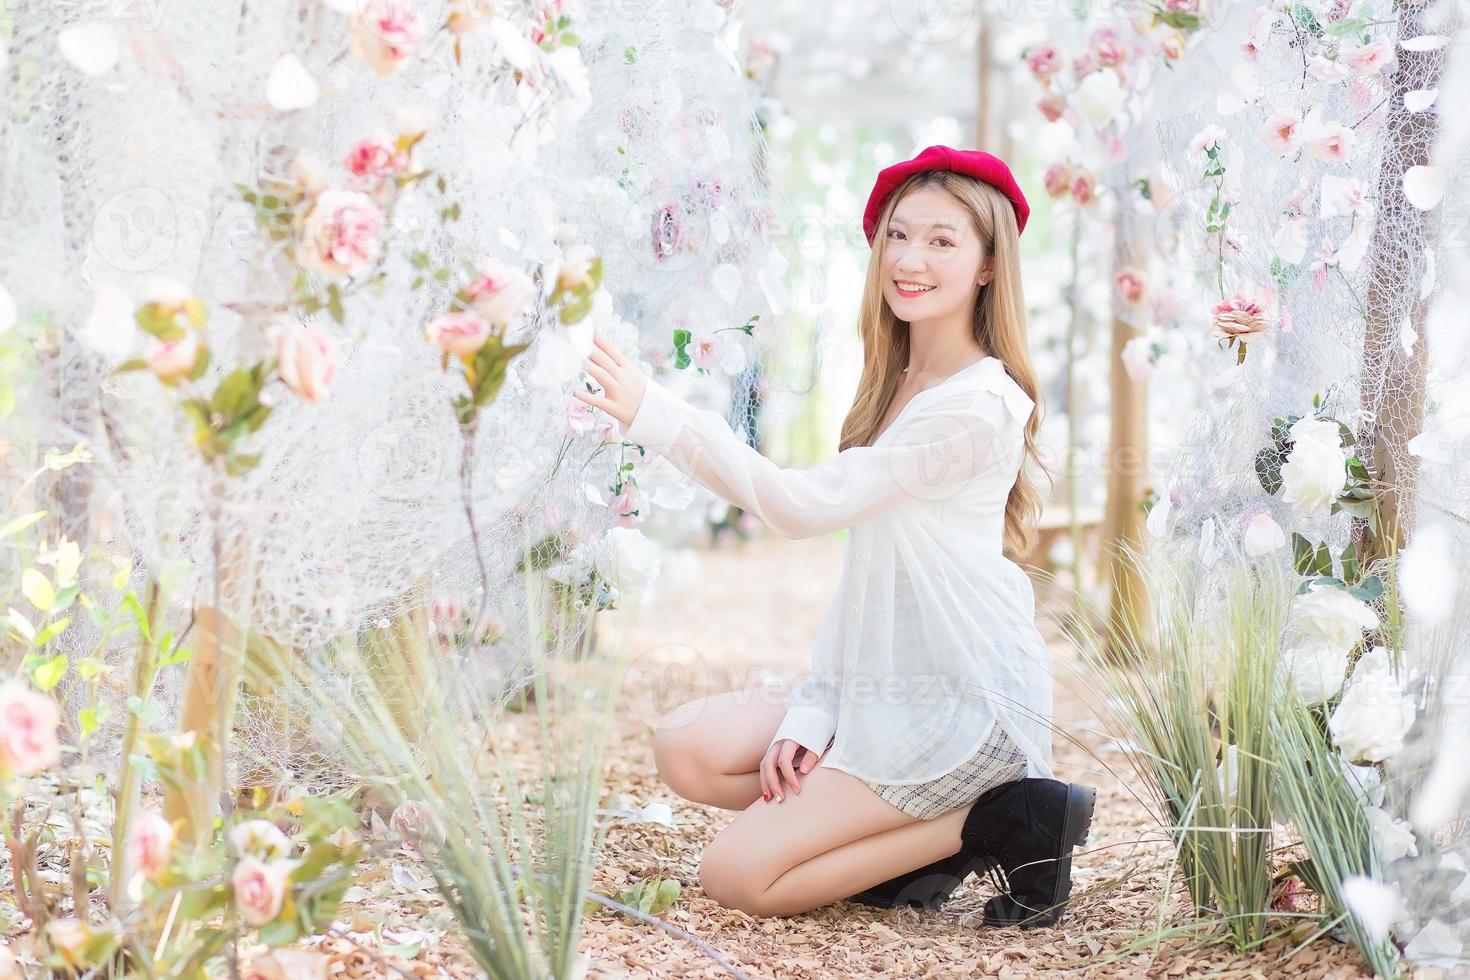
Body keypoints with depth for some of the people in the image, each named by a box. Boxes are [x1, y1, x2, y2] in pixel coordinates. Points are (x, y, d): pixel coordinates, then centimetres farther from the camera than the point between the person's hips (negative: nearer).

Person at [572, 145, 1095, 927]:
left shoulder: (977, 404, -17)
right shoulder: (894, 388, 12)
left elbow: (809, 504, -23)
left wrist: (660, 417, -28)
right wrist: (810, 713, 3)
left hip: (963, 709, -9)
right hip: (887, 690, 9)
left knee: (737, 876, -11)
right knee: (687, 748, 1)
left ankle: (997, 827, -3)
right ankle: (917, 835, 4)